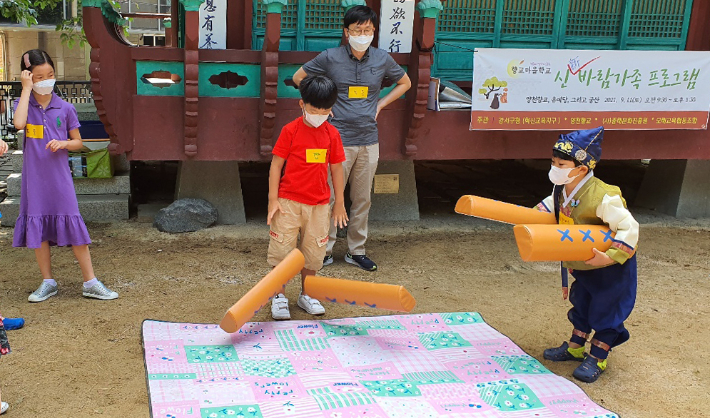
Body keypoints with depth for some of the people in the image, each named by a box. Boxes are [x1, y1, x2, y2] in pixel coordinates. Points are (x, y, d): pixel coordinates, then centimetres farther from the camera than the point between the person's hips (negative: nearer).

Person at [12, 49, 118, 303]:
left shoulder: (65, 108, 1)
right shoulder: (24, 104, 0)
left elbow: (78, 142, 8)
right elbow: (19, 123, -23)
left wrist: (63, 143, -14)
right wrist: (27, 89, -17)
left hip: (59, 177, -1)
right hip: (34, 177, 1)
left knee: (74, 228, -2)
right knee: (37, 229, 7)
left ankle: (90, 283, 5)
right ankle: (48, 282, 21)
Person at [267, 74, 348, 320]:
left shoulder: (331, 134, 2)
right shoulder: (290, 131, -7)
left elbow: (336, 169, 9)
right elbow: (276, 164, -5)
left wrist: (339, 203, 10)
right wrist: (273, 199, -9)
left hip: (319, 205, 3)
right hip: (288, 201, -3)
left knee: (313, 252, 11)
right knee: (281, 249, 2)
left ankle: (306, 295, 27)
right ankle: (278, 296, 17)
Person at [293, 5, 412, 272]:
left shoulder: (382, 59, 3)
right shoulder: (330, 58, -5)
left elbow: (405, 83, 20)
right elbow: (299, 77, 8)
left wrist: (381, 104, 9)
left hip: (369, 142, 3)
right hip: (338, 140, -3)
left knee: (362, 199, 11)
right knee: (331, 197, 0)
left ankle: (356, 251, 24)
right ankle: (325, 250, 13)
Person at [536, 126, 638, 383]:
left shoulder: (602, 198, -35)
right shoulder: (562, 190, -9)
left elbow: (629, 228, -32)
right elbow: (553, 204, 16)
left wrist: (611, 257, -38)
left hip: (613, 267, -8)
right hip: (583, 265, 8)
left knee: (606, 309, 4)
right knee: (582, 303, 21)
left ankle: (597, 358, 17)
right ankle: (575, 347, 37)